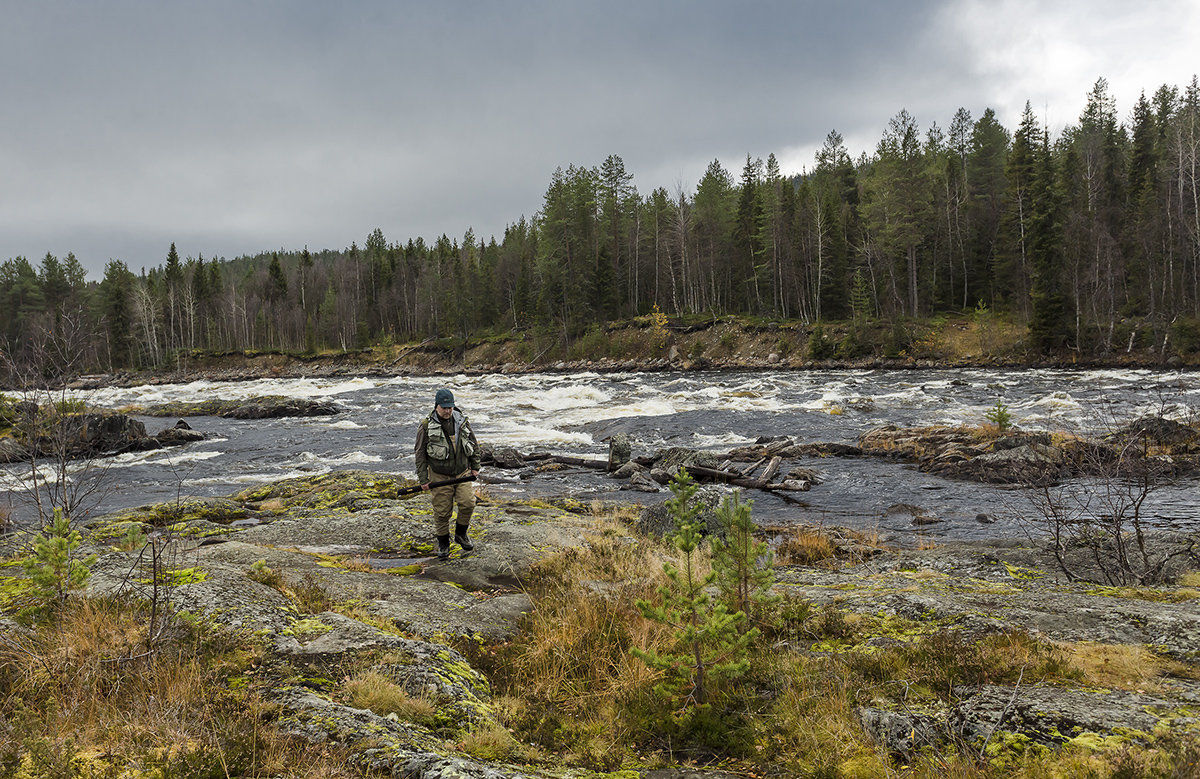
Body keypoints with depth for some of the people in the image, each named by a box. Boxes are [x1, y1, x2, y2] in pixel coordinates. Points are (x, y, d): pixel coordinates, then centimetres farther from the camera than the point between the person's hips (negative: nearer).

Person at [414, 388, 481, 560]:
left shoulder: (462, 420, 2)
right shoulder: (427, 426, -9)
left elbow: (473, 444, 14)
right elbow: (420, 453, -4)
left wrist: (475, 466, 12)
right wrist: (423, 479, -5)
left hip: (462, 473, 3)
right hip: (439, 475, -3)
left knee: (468, 503, -11)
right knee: (442, 511, 1)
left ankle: (461, 534, 12)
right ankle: (443, 544, 19)